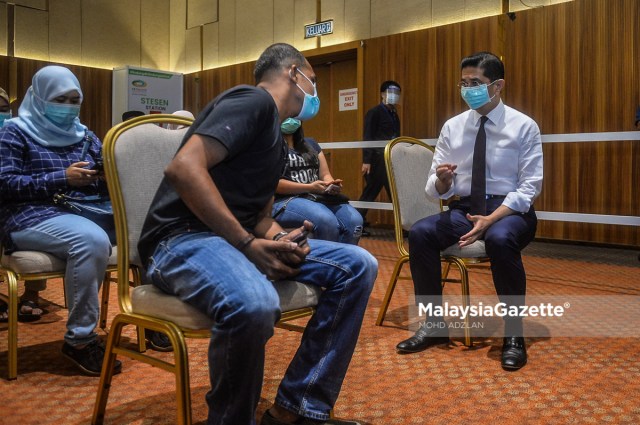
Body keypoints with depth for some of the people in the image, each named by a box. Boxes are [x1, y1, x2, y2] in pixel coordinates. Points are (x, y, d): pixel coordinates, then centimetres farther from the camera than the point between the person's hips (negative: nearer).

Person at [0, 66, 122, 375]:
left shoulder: (85, 136, 19)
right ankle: (79, 338, -24)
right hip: (29, 216, -5)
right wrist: (63, 178, -16)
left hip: (81, 212, 5)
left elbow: (101, 185, 16)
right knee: (91, 241, -37)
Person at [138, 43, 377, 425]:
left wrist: (281, 239, -3)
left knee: (357, 265, -2)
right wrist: (247, 244, -21)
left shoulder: (279, 142, 21)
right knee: (254, 304, -41)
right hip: (183, 239, -9)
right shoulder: (255, 100, -8)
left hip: (237, 239, 9)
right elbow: (183, 167, -22)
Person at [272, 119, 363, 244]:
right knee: (326, 221, -36)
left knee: (354, 220, -24)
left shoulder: (310, 143, 23)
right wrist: (309, 187, -17)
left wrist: (332, 185, -7)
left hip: (319, 198, 6)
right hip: (286, 201, -6)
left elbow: (325, 174, 18)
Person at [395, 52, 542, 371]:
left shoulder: (524, 126, -3)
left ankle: (514, 335, -19)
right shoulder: (452, 127, 6)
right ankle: (434, 325, -9)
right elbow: (435, 189, 4)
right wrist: (442, 181, -21)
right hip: (464, 208, 3)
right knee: (419, 233, -24)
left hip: (511, 211, -3)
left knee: (500, 239, -38)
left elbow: (529, 187, -9)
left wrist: (492, 219, -24)